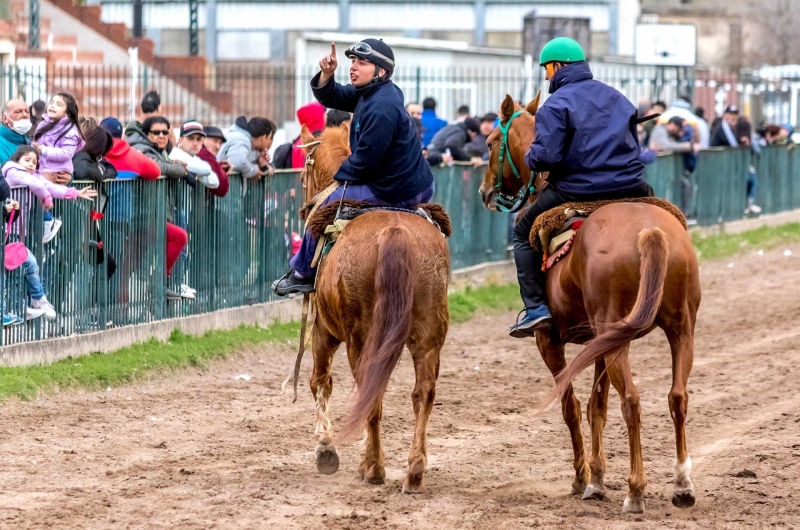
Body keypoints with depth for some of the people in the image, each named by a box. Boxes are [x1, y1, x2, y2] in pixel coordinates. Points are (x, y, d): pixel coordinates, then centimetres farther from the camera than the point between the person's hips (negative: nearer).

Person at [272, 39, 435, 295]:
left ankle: (303, 274, 15)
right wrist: (326, 76, -8)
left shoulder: (381, 108, -26)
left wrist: (339, 175, -5)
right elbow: (331, 98, 13)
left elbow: (365, 161, -23)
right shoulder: (369, 92, 5)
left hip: (395, 192, -10)